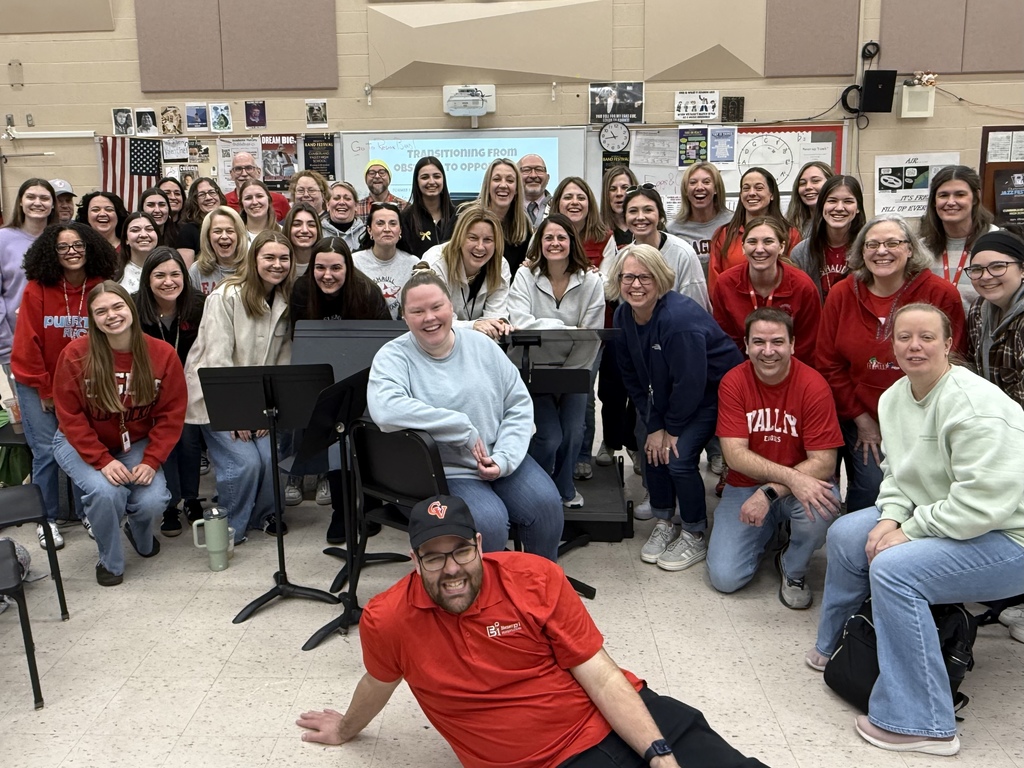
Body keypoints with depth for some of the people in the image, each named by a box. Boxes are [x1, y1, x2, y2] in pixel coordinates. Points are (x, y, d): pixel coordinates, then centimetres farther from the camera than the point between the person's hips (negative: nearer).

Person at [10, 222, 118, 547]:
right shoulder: (37, 289, -12)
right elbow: (28, 344, -9)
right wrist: (46, 392, -7)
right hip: (37, 383, -2)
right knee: (47, 450, -2)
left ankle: (88, 511, 19)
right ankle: (47, 519, 15)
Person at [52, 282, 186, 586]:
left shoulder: (162, 354, -12)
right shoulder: (76, 355, -16)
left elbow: (171, 415, -9)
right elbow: (70, 417, -13)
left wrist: (151, 461, -19)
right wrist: (103, 461, -23)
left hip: (137, 444, 2)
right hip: (82, 445, -1)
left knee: (153, 500, -21)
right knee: (105, 491, -29)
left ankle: (142, 539, 19)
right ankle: (110, 562, 0)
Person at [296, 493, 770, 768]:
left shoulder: (536, 578, -7)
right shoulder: (387, 621, -7)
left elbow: (602, 677, -7)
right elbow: (379, 683, 17)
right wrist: (346, 729, 35)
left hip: (618, 718, 2)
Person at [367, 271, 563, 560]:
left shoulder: (482, 345, 6)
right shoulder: (393, 357, -7)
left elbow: (519, 405, 6)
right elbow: (385, 409, -28)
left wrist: (505, 458, -10)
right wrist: (465, 430, -25)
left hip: (500, 458, 4)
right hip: (444, 471, -4)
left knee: (545, 503, -19)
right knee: (489, 521, -28)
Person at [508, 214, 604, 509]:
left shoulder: (591, 281, -5)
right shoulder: (525, 276, -7)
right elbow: (520, 322, -23)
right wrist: (566, 328, -29)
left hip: (574, 370, 2)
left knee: (573, 433, -5)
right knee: (550, 437, -11)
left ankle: (564, 487, 26)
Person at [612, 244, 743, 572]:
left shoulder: (680, 318, -33)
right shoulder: (623, 316, -8)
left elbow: (690, 382, -28)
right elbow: (632, 376, -3)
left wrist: (672, 428, -16)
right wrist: (653, 426, -7)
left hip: (712, 389, -7)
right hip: (664, 392, 7)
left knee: (679, 457, -15)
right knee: (652, 447, 1)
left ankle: (695, 538, 6)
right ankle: (664, 523, 23)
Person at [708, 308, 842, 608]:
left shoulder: (813, 385, -16)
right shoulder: (733, 382, -12)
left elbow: (824, 462, -18)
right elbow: (735, 454, -18)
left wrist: (771, 492, -30)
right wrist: (792, 477, -32)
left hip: (802, 483, -1)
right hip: (745, 485, 1)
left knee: (820, 506, -36)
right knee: (725, 577, -11)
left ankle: (793, 569, -2)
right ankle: (772, 531, 21)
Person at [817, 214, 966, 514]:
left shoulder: (942, 294, -7)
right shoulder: (841, 295, -1)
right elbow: (829, 366, 2)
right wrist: (862, 420, -1)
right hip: (860, 419, 1)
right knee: (869, 488, -10)